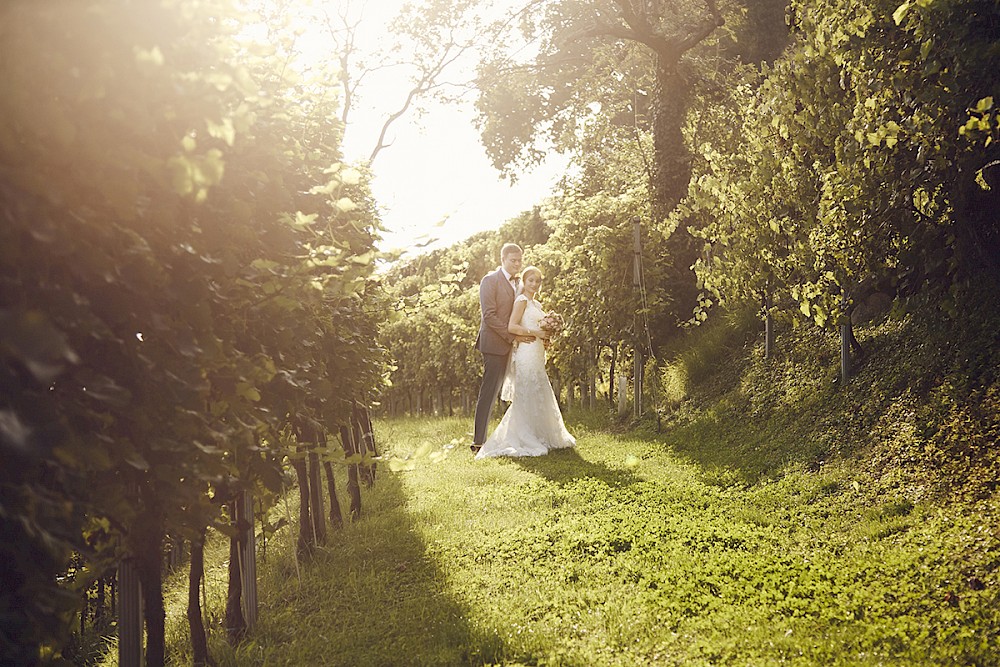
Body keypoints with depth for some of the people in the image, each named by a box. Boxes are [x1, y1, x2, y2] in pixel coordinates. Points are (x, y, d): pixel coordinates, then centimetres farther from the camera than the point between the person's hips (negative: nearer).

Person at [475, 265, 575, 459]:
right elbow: (512, 327, -17)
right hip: (526, 352, -10)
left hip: (536, 354, 10)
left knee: (540, 396, 12)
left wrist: (546, 334, 7)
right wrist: (535, 333, -16)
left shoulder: (536, 304, 20)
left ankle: (540, 436, 20)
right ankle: (524, 441, -5)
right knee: (527, 396, -8)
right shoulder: (522, 301, -7)